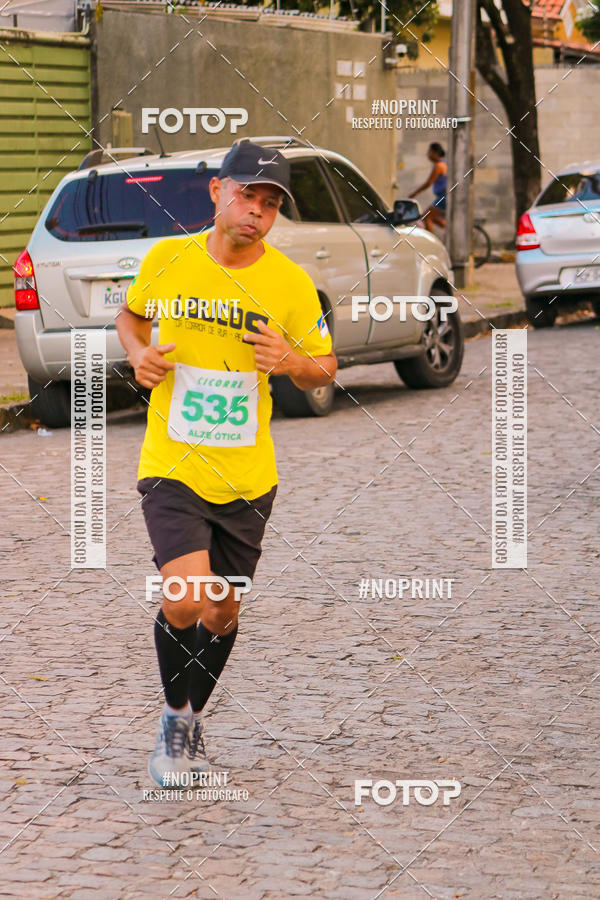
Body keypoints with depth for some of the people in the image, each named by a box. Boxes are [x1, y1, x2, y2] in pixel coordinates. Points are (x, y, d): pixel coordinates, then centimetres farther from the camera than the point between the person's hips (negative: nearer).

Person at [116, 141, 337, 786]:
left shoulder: (290, 283, -5)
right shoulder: (166, 258, -4)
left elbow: (324, 370, 6)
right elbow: (130, 315, 16)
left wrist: (293, 362, -17)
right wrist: (139, 355, -5)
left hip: (247, 476, 2)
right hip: (171, 466, -2)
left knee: (221, 613, 12)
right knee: (185, 601, -20)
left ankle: (193, 721, 38)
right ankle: (175, 717, 7)